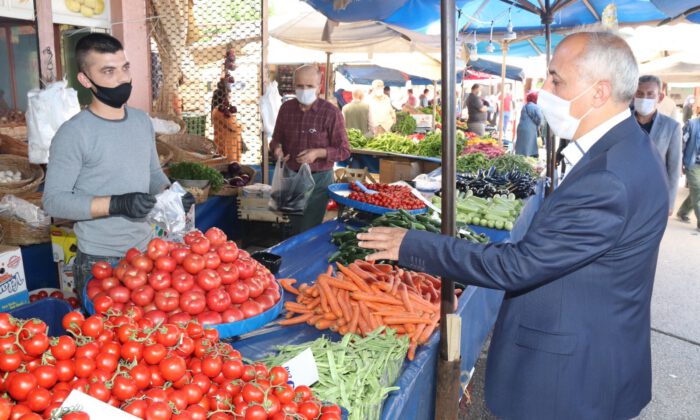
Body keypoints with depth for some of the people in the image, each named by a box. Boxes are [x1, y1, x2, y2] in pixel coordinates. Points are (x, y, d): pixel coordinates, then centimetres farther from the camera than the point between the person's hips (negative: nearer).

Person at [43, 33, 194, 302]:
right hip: (99, 261, -5)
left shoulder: (142, 121, 5)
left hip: (145, 251, 6)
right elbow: (53, 200, -16)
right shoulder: (73, 133, -15)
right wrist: (116, 204, -26)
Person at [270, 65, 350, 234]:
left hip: (318, 179, -4)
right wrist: (277, 148, -12)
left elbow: (344, 150, -10)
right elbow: (277, 138, 12)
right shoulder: (286, 108, 0)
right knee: (295, 229, 18)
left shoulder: (331, 112, -13)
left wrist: (318, 153, -24)